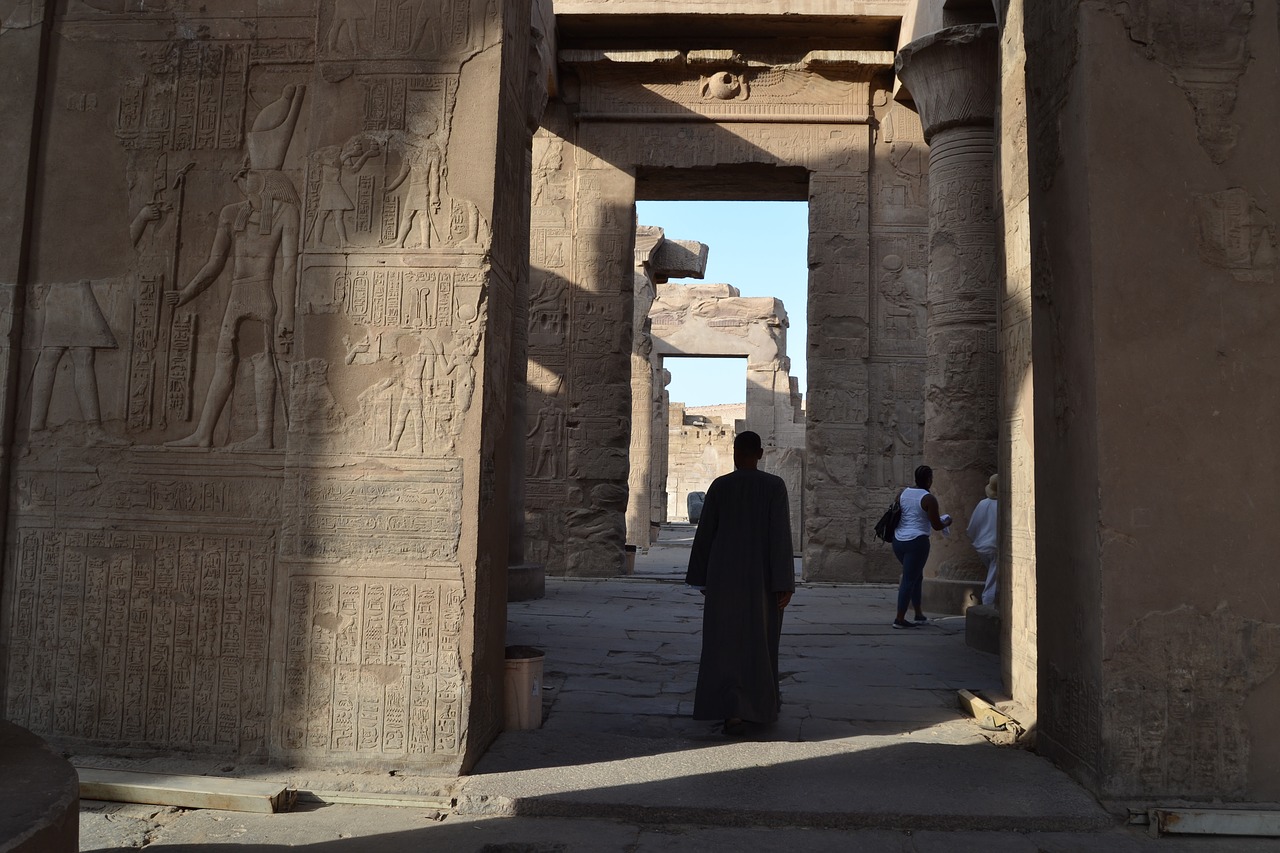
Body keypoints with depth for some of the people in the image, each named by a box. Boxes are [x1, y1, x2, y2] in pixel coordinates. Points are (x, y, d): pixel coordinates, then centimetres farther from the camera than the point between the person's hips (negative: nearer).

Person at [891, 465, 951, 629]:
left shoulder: (903, 493, 8)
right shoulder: (929, 499, -11)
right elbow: (936, 526, -10)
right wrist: (947, 522, 11)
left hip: (898, 541, 7)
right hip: (917, 542, -7)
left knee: (916, 576, 21)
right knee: (909, 580, -2)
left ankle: (919, 615, 25)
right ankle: (899, 619, -1)